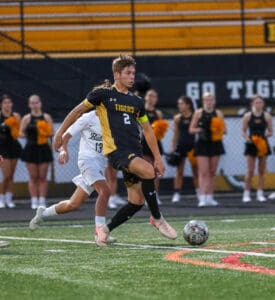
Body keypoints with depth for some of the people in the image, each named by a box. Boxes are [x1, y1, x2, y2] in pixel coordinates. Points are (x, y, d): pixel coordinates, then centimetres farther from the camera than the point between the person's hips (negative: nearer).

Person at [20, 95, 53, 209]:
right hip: (31, 148, 0)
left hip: (43, 149, 0)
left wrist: (46, 133, -14)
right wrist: (27, 135, -14)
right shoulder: (26, 118, 2)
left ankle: (42, 201, 5)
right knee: (33, 177, 1)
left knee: (42, 177, 1)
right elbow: (21, 133, 5)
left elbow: (52, 132, 6)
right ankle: (34, 201, 5)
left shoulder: (46, 117, 4)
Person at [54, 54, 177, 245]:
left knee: (137, 201, 0)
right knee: (148, 171, -31)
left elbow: (147, 130, 21)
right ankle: (157, 219, -18)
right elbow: (78, 111, 9)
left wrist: (158, 158, 15)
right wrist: (60, 133, 8)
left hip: (135, 153, 7)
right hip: (116, 150, -6)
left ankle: (106, 230, 17)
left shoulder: (137, 102, 16)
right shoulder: (103, 95, 1)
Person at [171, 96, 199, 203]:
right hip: (181, 145, 2)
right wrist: (173, 149, 4)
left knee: (196, 170, 4)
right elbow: (175, 134, 8)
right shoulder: (177, 118, 4)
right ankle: (176, 194, 2)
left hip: (192, 146, -2)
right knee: (179, 171, 2)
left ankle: (199, 193, 11)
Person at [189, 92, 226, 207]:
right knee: (203, 172, -10)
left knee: (212, 172, 8)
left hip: (215, 144, 3)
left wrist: (219, 130, -12)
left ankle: (210, 197, 15)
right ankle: (202, 198, -15)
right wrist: (200, 130, -16)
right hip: (203, 145, -3)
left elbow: (224, 130, 9)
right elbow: (191, 129, 2)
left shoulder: (218, 113, 7)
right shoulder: (199, 113, 2)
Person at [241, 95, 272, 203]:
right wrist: (247, 137, -16)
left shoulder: (267, 116, 2)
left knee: (262, 171, 5)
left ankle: (260, 194, 11)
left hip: (262, 145, 2)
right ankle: (246, 194, 0)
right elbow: (243, 131, 4)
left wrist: (266, 134, -15)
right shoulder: (247, 116, -1)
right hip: (251, 144, -2)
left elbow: (270, 132, 6)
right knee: (250, 170, -7)